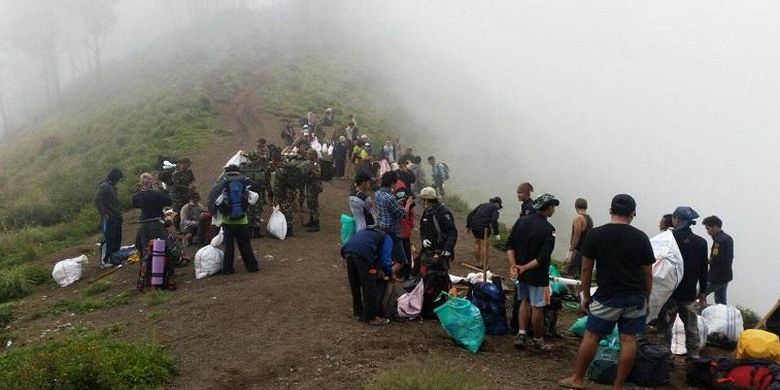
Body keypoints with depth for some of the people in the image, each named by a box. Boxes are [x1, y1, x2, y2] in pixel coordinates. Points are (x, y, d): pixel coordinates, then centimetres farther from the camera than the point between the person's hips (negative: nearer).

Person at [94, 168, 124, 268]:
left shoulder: (112, 186, 16)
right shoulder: (104, 187, -13)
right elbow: (97, 201, -20)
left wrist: (118, 211, 14)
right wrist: (104, 213, -22)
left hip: (116, 217, 10)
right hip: (108, 218, -10)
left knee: (117, 239, 13)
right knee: (107, 239, -8)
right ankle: (104, 260, -5)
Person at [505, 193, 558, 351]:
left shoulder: (521, 221, -1)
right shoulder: (548, 230, -18)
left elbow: (510, 245, -3)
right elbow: (543, 258, -23)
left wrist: (513, 266, -8)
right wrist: (525, 267, -17)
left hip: (520, 272, 6)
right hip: (537, 275, -6)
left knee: (525, 301, 22)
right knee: (537, 307, 7)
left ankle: (521, 335, 17)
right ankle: (538, 340, 21)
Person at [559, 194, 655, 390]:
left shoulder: (595, 234, -5)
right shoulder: (641, 238, -1)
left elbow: (586, 268, -1)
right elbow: (648, 273, 3)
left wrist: (586, 295, 9)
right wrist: (646, 299, 14)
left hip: (608, 296, -2)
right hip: (635, 297, 2)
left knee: (591, 336, 8)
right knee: (628, 340, 7)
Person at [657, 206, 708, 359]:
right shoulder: (701, 242, 1)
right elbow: (703, 270, 7)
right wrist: (703, 290, 17)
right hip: (690, 293, 4)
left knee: (665, 326, 4)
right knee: (692, 328, 14)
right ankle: (694, 356, 20)